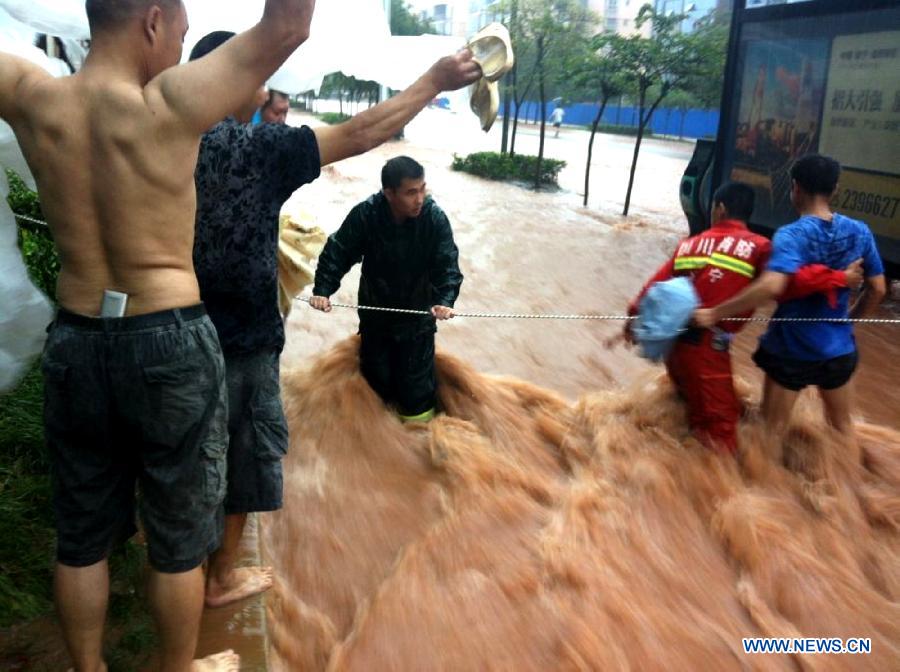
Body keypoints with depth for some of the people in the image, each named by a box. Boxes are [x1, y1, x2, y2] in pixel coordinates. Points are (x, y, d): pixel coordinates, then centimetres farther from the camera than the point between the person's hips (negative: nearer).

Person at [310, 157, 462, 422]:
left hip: (418, 311, -1)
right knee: (375, 370, 15)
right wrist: (322, 290, -24)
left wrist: (445, 300, -39)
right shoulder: (365, 214, -21)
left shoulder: (435, 218, -22)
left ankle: (418, 410, 33)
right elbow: (338, 252, -13)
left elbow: (447, 264, -22)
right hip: (375, 309, 1)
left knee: (416, 374, 4)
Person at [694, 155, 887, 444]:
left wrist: (715, 314, -35)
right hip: (839, 348, 5)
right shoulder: (860, 232, -4)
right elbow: (877, 290, 4)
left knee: (774, 429, 12)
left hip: (791, 347, -5)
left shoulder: (792, 235, -21)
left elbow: (771, 286, -38)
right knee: (842, 425, 25)